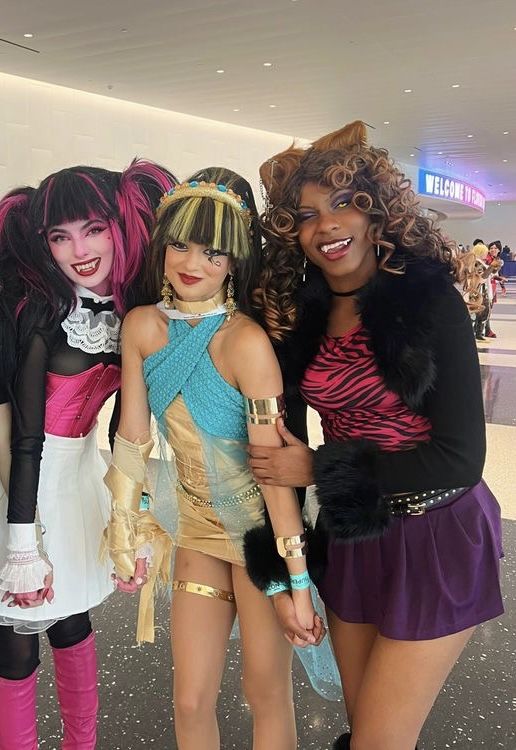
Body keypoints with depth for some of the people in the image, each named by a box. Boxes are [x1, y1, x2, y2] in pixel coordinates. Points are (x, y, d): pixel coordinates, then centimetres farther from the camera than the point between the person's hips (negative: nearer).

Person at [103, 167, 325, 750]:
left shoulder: (245, 341, -23)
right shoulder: (141, 325, -7)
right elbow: (133, 437, -1)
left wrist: (298, 583, -19)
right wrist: (126, 533, 3)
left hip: (262, 528, -4)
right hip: (199, 528, 5)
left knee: (267, 695, 12)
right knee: (191, 702, 12)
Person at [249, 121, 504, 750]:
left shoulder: (429, 299, -14)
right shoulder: (303, 315, 0)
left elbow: (460, 458, -17)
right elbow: (284, 437, 8)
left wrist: (318, 470, -16)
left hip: (436, 540, -5)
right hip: (351, 540, 5)